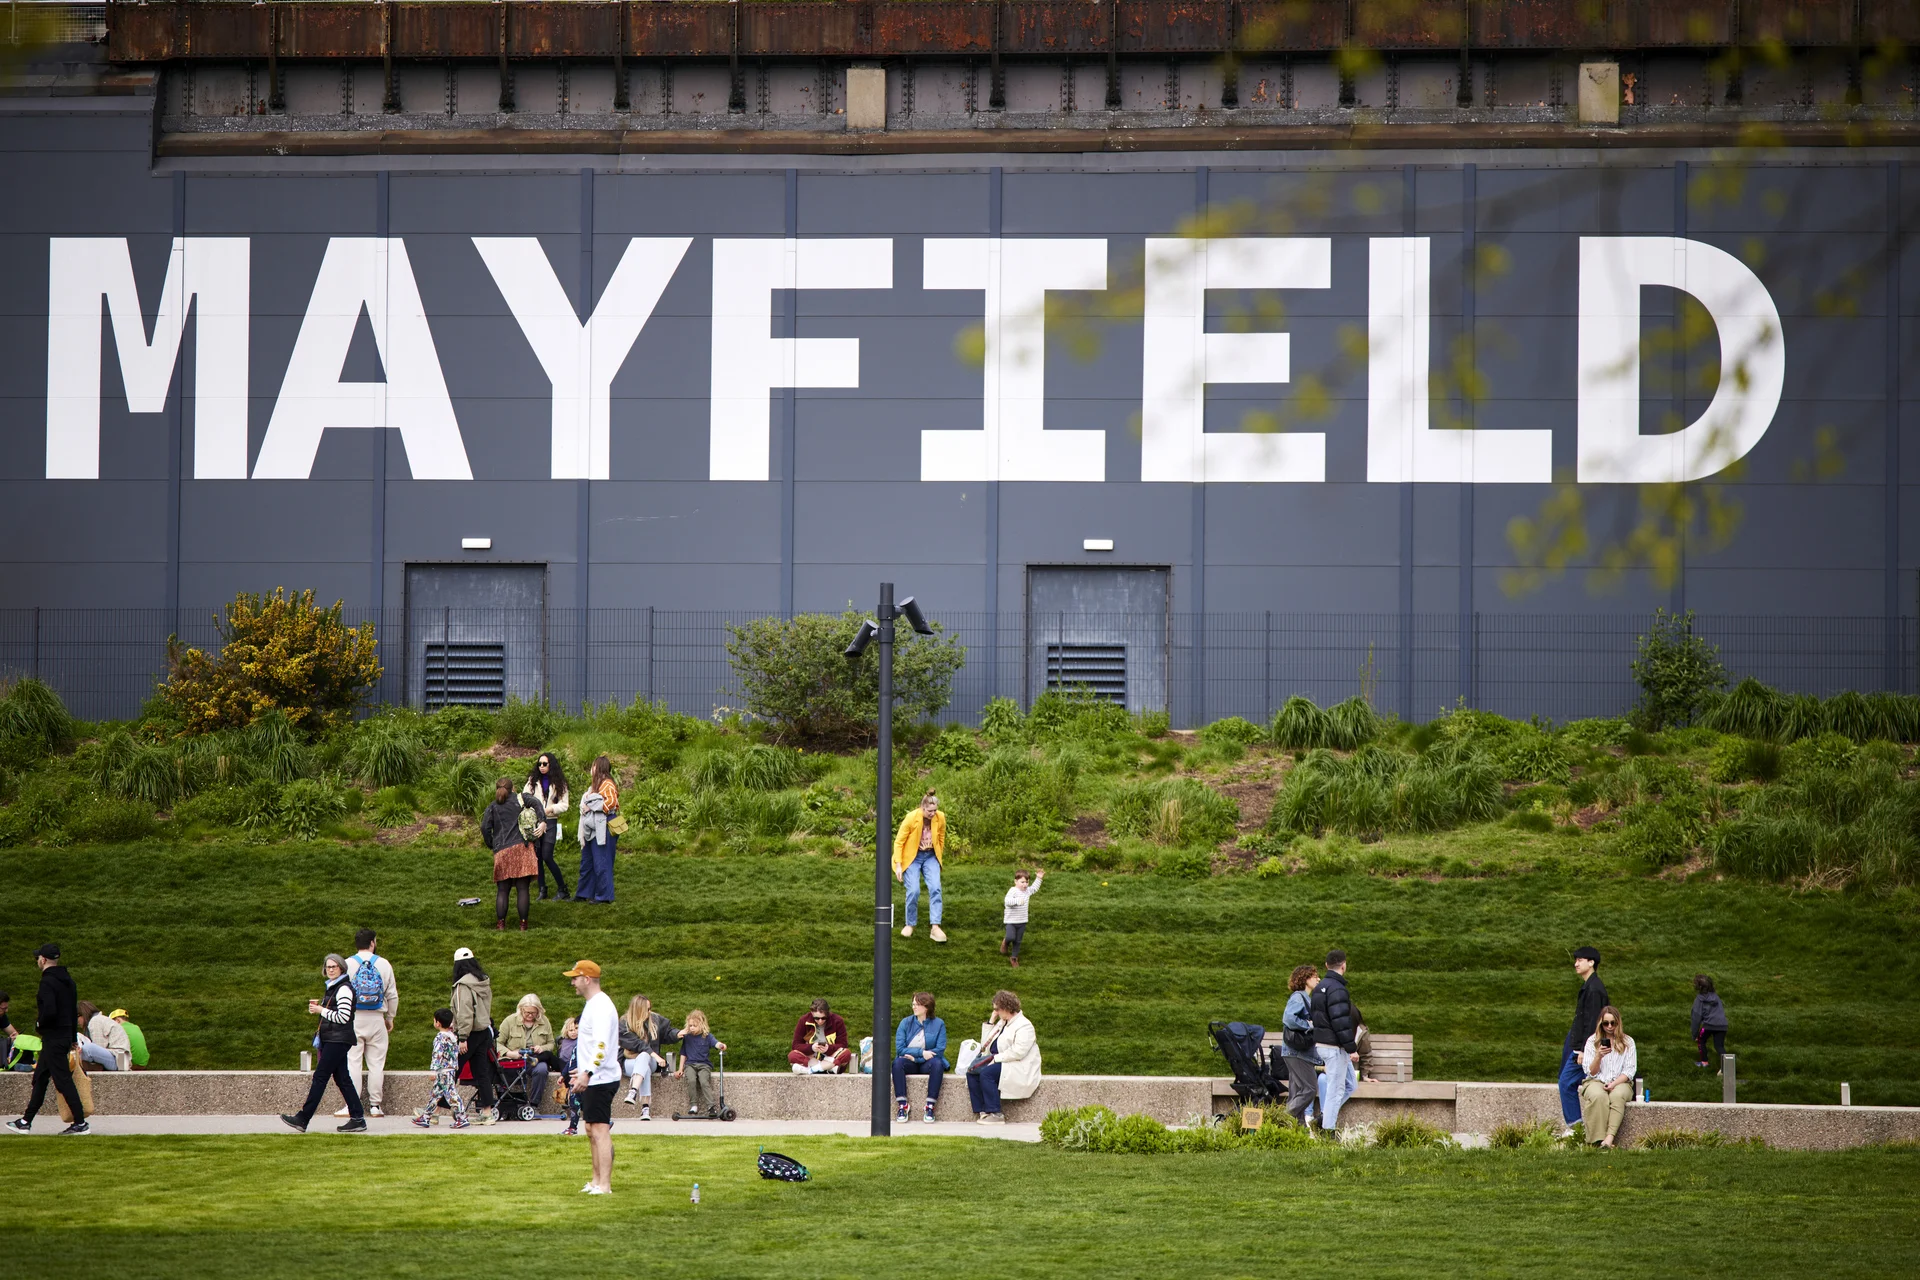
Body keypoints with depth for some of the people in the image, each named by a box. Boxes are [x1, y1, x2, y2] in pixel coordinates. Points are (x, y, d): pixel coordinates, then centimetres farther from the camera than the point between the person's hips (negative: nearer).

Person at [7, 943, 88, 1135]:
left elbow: (49, 1011, -28)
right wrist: (73, 1038, 20)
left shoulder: (47, 982, -17)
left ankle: (81, 1123, -8)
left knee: (63, 1080, -7)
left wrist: (39, 1024, -8)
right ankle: (26, 1121, 23)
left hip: (53, 1038, -10)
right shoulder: (67, 980, 11)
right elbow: (75, 1011, 15)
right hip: (65, 1036, 10)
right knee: (39, 1079, 16)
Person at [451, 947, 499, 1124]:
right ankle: (487, 1112, 8)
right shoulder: (484, 982, 10)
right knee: (482, 1073, 9)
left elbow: (464, 1012, -20)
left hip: (469, 1033, -7)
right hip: (484, 1031, 7)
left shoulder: (463, 985, -15)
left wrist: (462, 1037, -20)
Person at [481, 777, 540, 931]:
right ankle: (523, 925, 0)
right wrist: (543, 822, -10)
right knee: (523, 889, 1)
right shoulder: (519, 799, 9)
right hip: (522, 848, -1)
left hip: (502, 851, 1)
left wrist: (491, 845, 11)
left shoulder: (492, 807, 10)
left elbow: (485, 827, -1)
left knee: (502, 890, 7)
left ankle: (501, 924, 2)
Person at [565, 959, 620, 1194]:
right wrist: (582, 1071, 29)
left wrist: (588, 1073, -34)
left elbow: (602, 1045, -28)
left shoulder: (600, 1007, -16)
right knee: (591, 1130, 15)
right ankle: (597, 1181, 21)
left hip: (600, 1079, -11)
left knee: (600, 1130, -13)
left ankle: (605, 1186, -15)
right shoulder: (592, 1005, 17)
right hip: (592, 1079, 11)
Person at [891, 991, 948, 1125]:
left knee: (937, 1063, -35)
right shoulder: (906, 1022, 3)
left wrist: (915, 1057, -16)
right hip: (909, 1064, 1)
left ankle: (930, 1107, -35)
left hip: (926, 1064, -1)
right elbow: (899, 1049, -6)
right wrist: (921, 1052, -17)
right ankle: (902, 1106, -36)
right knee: (898, 1062, -33)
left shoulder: (938, 1024, 0)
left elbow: (940, 1050, -9)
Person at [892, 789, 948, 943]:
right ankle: (910, 925, 9)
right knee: (913, 891, -13)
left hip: (930, 857, 3)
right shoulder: (911, 818, -20)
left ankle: (935, 927, -15)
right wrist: (898, 865, -15)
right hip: (912, 857, -3)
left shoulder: (940, 818, -10)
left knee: (935, 888, -14)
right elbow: (898, 842, -13)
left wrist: (939, 858, 14)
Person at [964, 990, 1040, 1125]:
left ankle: (995, 1114, -28)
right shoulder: (1002, 1023, 18)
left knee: (986, 1073, -30)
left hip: (1018, 1067, -9)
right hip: (998, 1061, 9)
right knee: (972, 1072, -11)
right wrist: (990, 1022, 11)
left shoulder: (1024, 1026, -10)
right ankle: (982, 1111, -16)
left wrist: (996, 1058, -20)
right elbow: (985, 1045, 18)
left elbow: (1018, 1052, -22)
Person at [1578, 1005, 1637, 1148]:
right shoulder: (1592, 1041, 10)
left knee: (1617, 1095, -37)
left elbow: (1629, 1071, 4)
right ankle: (1599, 1140, -41)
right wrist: (1598, 1057, -13)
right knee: (1598, 1096, -37)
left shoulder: (1628, 1042, 10)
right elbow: (1591, 1072, 6)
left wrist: (1614, 1084, -13)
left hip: (1619, 1083, 0)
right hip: (1596, 1082, 0)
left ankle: (1609, 1138, -49)